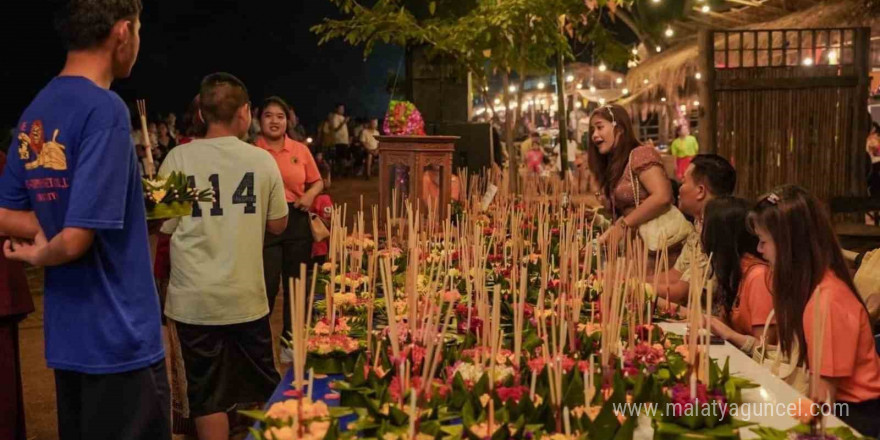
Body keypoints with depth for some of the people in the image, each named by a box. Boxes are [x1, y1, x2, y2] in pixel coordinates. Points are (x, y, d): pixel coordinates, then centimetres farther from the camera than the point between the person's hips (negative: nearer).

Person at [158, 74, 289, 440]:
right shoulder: (262, 160, -2)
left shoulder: (178, 159, -6)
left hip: (194, 298, -1)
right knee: (266, 389, 19)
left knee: (207, 397, 8)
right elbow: (277, 225, 6)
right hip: (247, 296, 2)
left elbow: (165, 226, -1)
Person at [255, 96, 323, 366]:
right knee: (266, 285, -5)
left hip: (297, 221, 4)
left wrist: (310, 195, -5)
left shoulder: (300, 150, 6)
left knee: (296, 283, 11)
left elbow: (317, 182, 14)